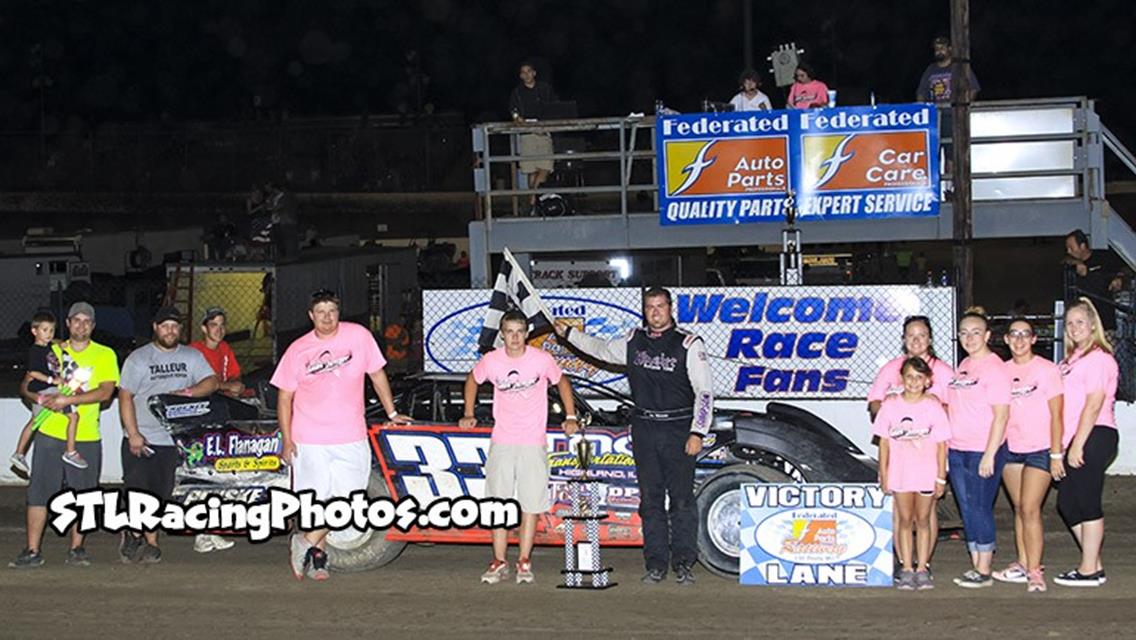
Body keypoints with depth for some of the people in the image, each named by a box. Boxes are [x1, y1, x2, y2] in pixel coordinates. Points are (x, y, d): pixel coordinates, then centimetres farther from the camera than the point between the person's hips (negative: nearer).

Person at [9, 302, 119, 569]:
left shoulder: (105, 355, 4)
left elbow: (106, 392, -9)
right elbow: (26, 386, 10)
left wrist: (68, 399, -18)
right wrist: (42, 399, -13)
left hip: (87, 437, -1)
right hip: (49, 432, 1)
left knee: (82, 495, 5)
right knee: (39, 492, -2)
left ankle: (76, 548, 16)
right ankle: (32, 551, 1)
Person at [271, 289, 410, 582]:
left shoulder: (359, 336, 0)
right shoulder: (298, 350, 0)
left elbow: (377, 374, 11)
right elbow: (285, 397, 5)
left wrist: (392, 413, 14)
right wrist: (287, 440, -1)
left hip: (351, 438, 1)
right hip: (309, 439, -1)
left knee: (347, 499, -5)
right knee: (316, 501, 2)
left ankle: (306, 542, 10)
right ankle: (317, 555, 17)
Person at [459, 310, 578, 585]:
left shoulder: (541, 360, -7)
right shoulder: (491, 361, -3)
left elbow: (561, 382, 10)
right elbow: (472, 380, 18)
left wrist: (571, 417, 5)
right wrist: (469, 414, 13)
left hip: (533, 442, -1)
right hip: (501, 441, 1)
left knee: (531, 504, 1)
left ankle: (524, 562, 11)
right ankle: (499, 562, 9)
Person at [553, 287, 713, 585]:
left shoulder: (689, 344, -5)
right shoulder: (633, 341, 9)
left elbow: (704, 391, -6)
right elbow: (601, 349, 30)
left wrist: (697, 433, -11)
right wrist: (568, 333, 30)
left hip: (678, 429, -4)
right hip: (644, 429, 4)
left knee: (682, 499, -4)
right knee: (651, 500, 6)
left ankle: (683, 562, 4)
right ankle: (656, 563, 11)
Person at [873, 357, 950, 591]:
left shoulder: (933, 406, -4)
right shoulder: (891, 405, -2)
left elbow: (941, 444, -2)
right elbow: (884, 442, 2)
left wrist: (941, 477, -3)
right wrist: (883, 474, 0)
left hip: (926, 474, -1)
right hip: (900, 473, 1)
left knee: (923, 520, 9)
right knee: (905, 520, 7)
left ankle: (922, 569, 15)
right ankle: (906, 569, 12)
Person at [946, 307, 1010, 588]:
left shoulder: (995, 367, -9)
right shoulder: (963, 367, 15)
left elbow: (1001, 415, -14)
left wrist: (989, 454, -18)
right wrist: (946, 448, 15)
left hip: (983, 451, -8)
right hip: (957, 449, 8)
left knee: (980, 509, -4)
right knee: (967, 509, 11)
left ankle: (984, 571, 4)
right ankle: (975, 565, 18)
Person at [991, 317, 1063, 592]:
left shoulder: (1047, 370, -5)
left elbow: (1056, 415, -5)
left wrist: (1056, 454, -9)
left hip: (1039, 449, -5)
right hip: (1010, 448, 5)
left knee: (1030, 509, -10)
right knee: (1019, 509, 10)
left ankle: (1034, 571, -6)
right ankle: (1023, 564, 17)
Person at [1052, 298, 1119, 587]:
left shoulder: (1098, 358, -10)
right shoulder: (1073, 359, 19)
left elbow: (1094, 405, -17)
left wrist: (1077, 444, -19)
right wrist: (1064, 445, 12)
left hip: (1094, 436, -10)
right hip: (1077, 440, 10)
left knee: (1086, 503, -5)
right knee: (1067, 503, 11)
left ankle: (1089, 571, 3)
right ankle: (1093, 564, 19)